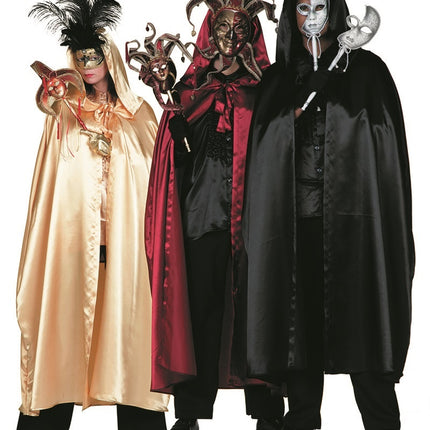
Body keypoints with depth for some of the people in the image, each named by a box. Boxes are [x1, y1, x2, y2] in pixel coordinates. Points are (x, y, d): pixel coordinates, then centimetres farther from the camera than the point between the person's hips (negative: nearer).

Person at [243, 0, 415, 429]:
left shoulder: (365, 68, 7)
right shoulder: (278, 77, 16)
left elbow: (386, 142, 2)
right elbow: (264, 148, 15)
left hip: (349, 216, -3)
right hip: (293, 215, 3)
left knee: (359, 323, -5)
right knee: (300, 321, 3)